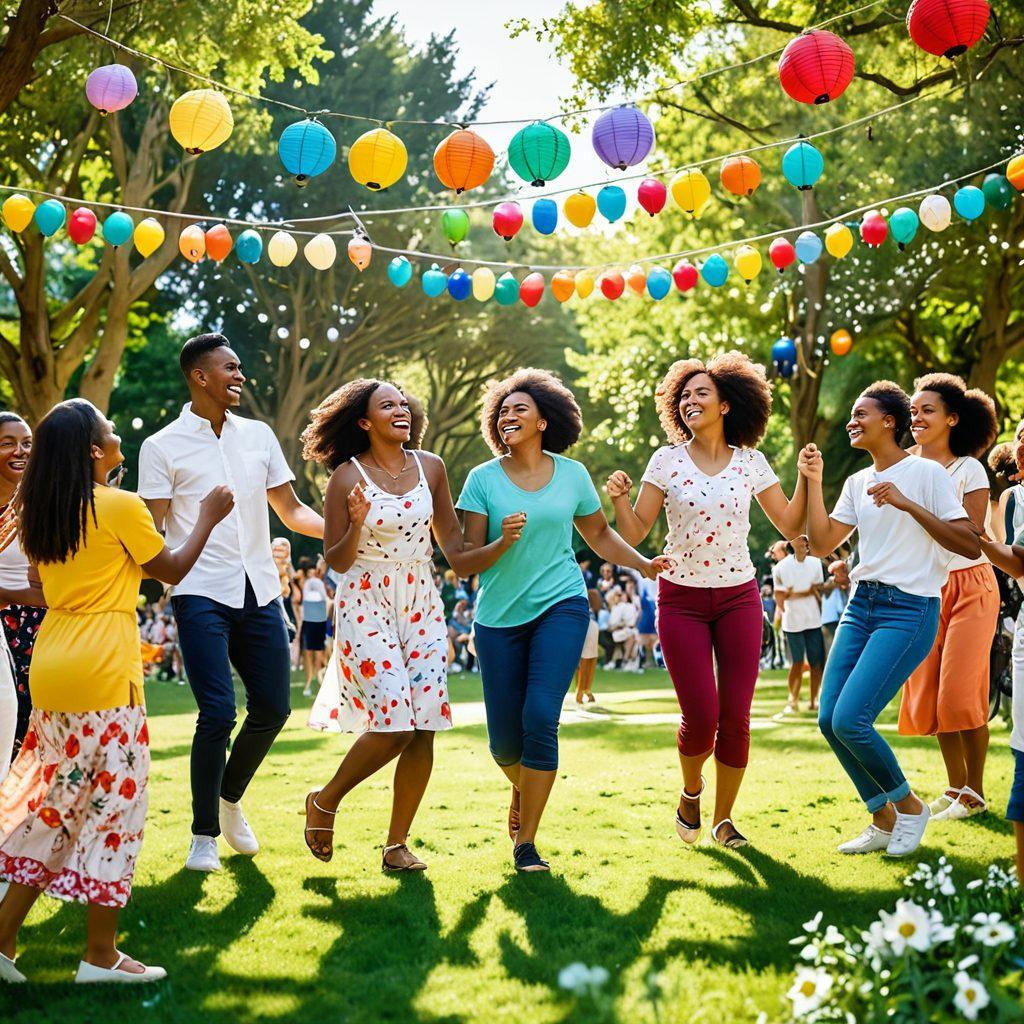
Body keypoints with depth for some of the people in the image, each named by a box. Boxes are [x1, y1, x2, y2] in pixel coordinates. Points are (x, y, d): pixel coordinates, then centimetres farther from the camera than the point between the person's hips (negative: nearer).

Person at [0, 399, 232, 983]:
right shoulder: (120, 507, -10)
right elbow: (172, 569, 0)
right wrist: (208, 518, 12)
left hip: (50, 671, 7)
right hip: (103, 673, -7)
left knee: (56, 799, 16)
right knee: (114, 800, 1)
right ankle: (102, 955, 5)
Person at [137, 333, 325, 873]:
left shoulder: (258, 435, 12)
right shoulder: (163, 447, -1)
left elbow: (291, 510, 15)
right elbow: (151, 533, -4)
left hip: (259, 592, 5)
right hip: (201, 595, -5)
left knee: (272, 707, 6)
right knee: (218, 714, -12)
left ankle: (229, 798, 32)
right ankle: (203, 834, 4)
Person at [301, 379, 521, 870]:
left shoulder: (430, 467, 5)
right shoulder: (348, 476, -6)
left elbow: (455, 548, 8)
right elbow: (336, 562, -4)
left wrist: (503, 541, -8)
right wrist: (356, 525, -22)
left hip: (421, 605, 4)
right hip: (366, 605, -4)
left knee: (424, 727, -4)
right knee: (394, 722, -15)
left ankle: (397, 844, 9)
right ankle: (325, 801, 10)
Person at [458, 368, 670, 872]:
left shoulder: (572, 474, 6)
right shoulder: (483, 479, 0)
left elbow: (599, 535, 19)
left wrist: (644, 565, 6)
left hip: (561, 606, 0)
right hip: (500, 616, 0)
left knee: (540, 715, -18)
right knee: (504, 737, 1)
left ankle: (526, 842, -6)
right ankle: (523, 788, 39)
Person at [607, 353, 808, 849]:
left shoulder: (750, 462, 2)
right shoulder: (667, 460, -3)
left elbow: (790, 525, 6)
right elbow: (635, 532, -4)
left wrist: (807, 477, -4)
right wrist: (619, 499, -22)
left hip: (738, 598, 2)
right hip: (682, 599, -1)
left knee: (735, 719, -3)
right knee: (701, 718, -7)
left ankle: (724, 818, 16)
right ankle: (690, 791, 26)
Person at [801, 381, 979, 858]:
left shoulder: (927, 473, -6)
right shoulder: (857, 482, 14)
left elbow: (970, 546, -13)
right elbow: (821, 544, 9)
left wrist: (908, 505, -19)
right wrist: (813, 481, 3)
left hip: (910, 609, -7)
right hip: (862, 604, 7)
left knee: (850, 719, -17)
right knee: (829, 719, -1)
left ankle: (910, 805, 7)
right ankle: (883, 820, 15)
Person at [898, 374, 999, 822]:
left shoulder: (968, 470, -6)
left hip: (969, 587, -5)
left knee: (960, 694, -8)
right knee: (927, 694, 4)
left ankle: (974, 793, 3)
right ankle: (955, 788, 16)